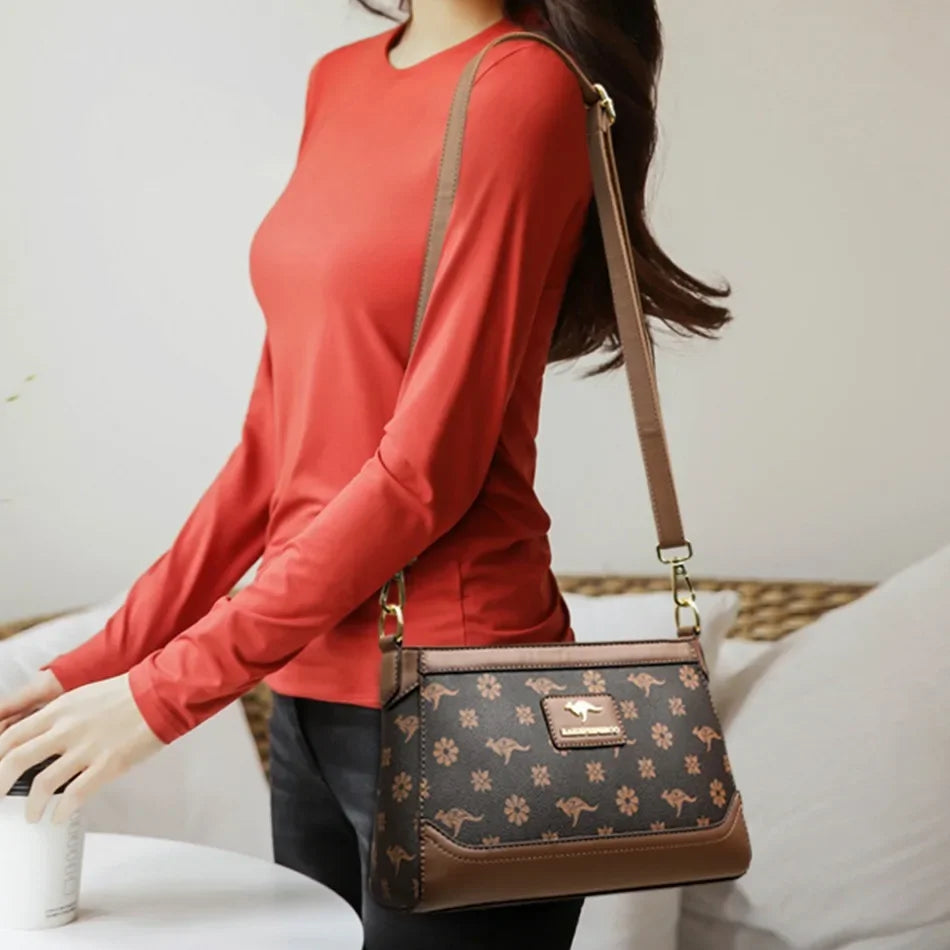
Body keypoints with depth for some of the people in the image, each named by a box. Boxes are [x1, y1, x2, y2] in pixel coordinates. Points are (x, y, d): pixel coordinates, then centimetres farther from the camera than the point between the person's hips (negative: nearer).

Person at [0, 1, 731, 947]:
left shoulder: (525, 84, -12)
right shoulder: (339, 82, 10)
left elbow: (428, 469, -17)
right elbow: (275, 436, 9)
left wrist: (168, 690, -14)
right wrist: (109, 657, 5)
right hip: (308, 690, 7)